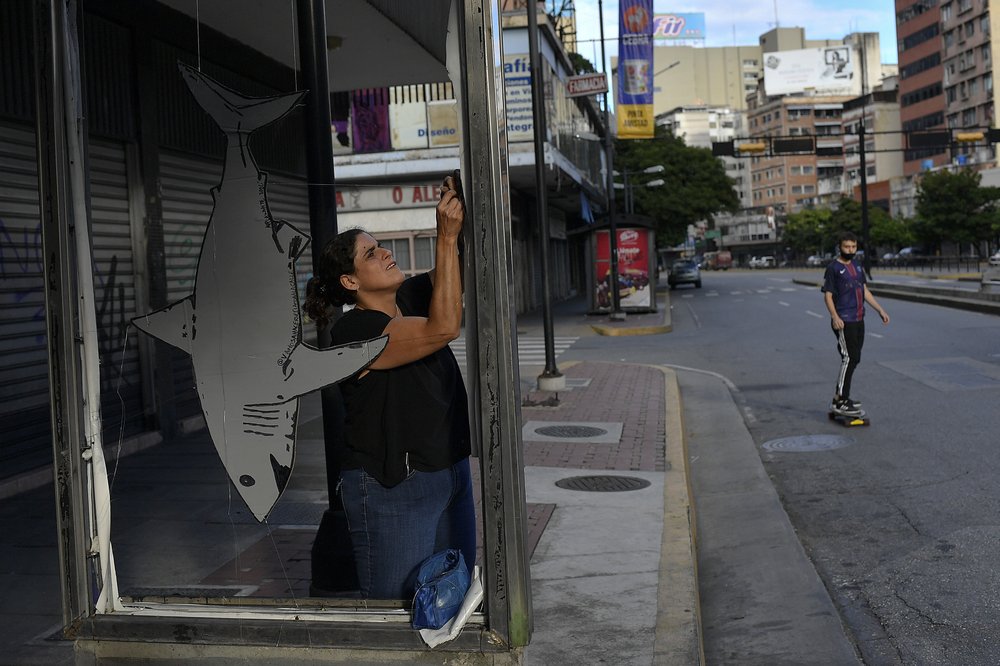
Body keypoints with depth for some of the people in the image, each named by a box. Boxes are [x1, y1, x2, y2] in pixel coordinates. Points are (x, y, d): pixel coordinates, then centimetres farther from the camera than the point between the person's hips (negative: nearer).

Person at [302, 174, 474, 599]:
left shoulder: (411, 299, 5)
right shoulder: (354, 332, -19)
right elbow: (444, 328, -29)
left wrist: (463, 218, -15)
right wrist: (447, 238, -28)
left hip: (451, 473, 8)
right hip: (391, 491, -8)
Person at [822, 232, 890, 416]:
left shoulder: (857, 266, 16)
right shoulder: (833, 268, -6)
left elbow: (865, 291, 20)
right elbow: (828, 295, -10)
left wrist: (881, 310, 15)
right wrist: (834, 316, -23)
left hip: (858, 320, 8)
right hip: (843, 322, -8)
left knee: (854, 359, 9)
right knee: (849, 358, -14)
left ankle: (842, 397, 17)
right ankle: (839, 402, -12)